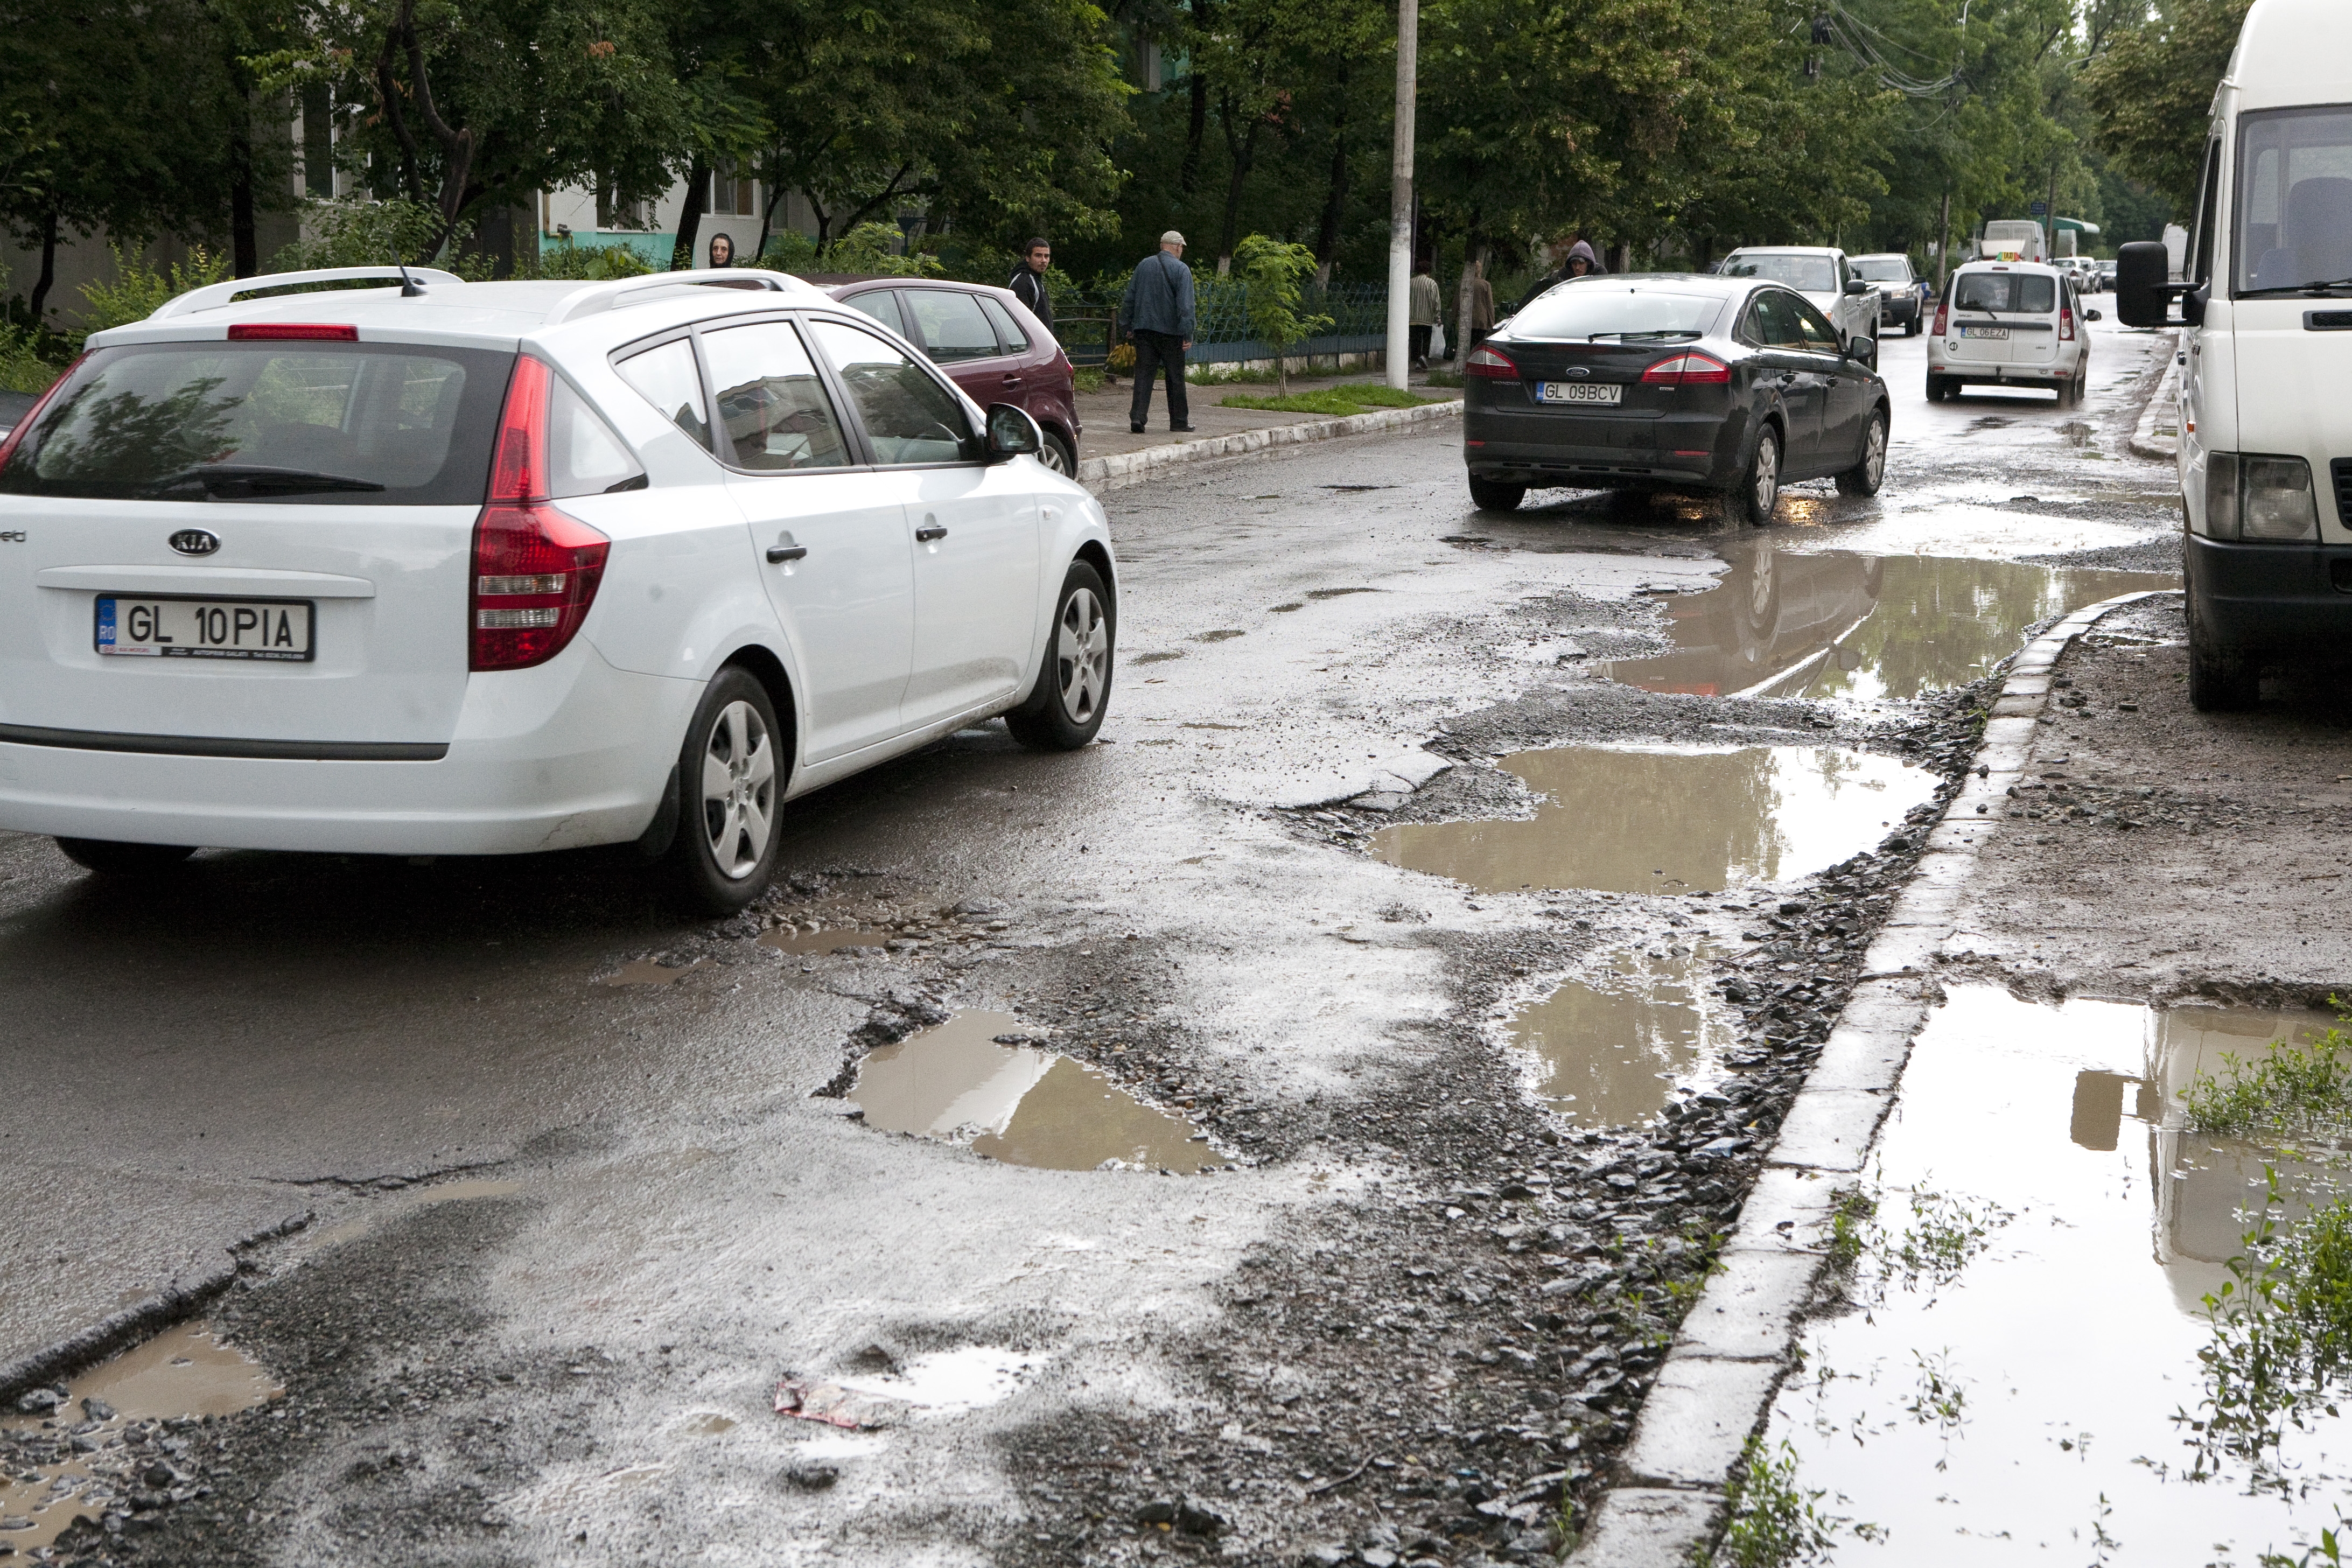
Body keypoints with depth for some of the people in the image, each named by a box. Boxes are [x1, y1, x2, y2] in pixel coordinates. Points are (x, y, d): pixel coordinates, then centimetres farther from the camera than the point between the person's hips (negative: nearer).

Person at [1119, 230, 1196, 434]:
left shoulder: (1144, 265, 9)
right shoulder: (1181, 270, -6)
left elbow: (1129, 297, 12)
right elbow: (1185, 304, -13)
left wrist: (1128, 325, 19)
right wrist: (1188, 333, -13)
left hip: (1144, 329, 4)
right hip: (1170, 332, -4)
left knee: (1143, 374, 3)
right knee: (1176, 377, 7)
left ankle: (1137, 416, -10)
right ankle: (1179, 420, 13)